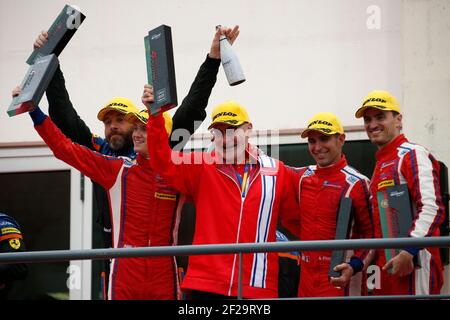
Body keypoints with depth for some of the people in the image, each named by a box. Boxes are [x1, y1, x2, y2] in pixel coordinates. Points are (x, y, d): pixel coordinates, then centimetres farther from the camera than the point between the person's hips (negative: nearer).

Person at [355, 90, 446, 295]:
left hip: (413, 265, -9)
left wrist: (407, 253, -25)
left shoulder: (413, 155, -6)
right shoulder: (381, 164, 21)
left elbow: (432, 209, -19)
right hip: (386, 266, 9)